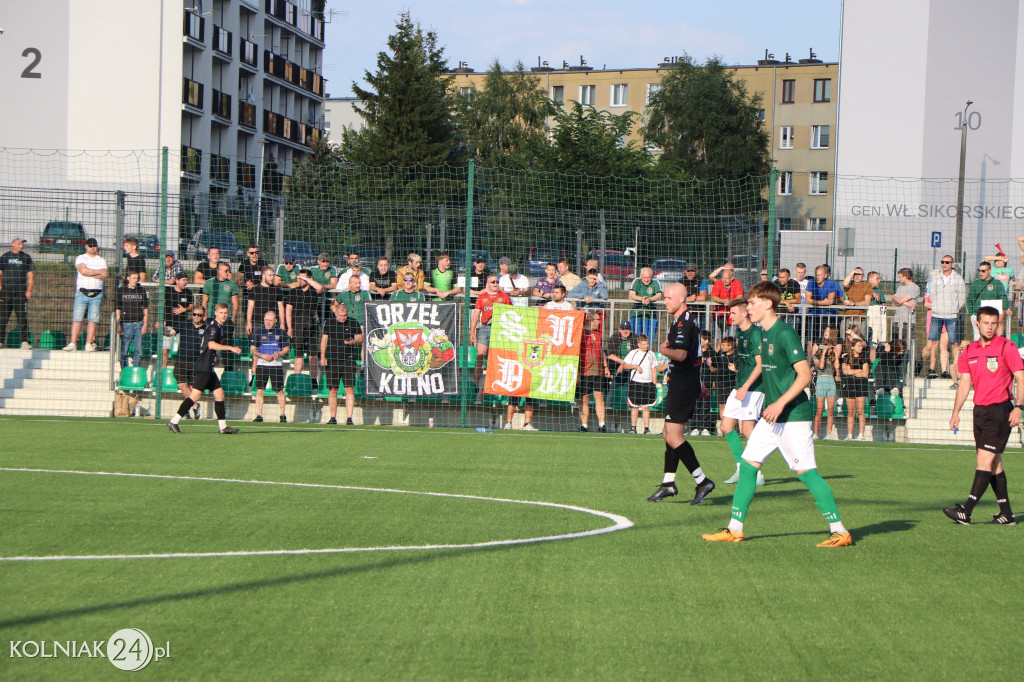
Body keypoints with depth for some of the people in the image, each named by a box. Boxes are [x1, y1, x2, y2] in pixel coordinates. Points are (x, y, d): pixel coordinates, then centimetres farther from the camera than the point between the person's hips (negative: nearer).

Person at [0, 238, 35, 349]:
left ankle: (25, 341, -5)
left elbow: (31, 275, 8)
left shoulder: (26, 258, 10)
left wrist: (29, 290, -2)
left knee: (22, 318, -6)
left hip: (21, 293, -1)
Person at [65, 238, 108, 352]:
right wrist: (99, 271, -5)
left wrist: (89, 273, -8)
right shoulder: (80, 258, 9)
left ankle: (89, 344, 1)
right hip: (82, 292, -1)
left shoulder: (101, 260, 13)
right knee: (77, 318, -6)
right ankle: (73, 343, -7)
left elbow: (105, 274, -5)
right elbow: (83, 270, -11)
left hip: (96, 294, 1)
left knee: (93, 320, -2)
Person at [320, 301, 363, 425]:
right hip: (332, 360, 1)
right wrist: (322, 356, 3)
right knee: (332, 389, 3)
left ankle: (349, 418, -8)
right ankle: (333, 418, 12)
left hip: (348, 360, -1)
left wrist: (353, 342, -14)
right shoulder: (329, 323, 7)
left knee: (350, 389, -8)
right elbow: (324, 339, 12)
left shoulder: (354, 323, 3)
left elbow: (360, 339, 8)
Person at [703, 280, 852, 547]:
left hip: (794, 416, -9)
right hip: (771, 416, 9)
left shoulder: (785, 333, -15)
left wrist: (780, 403, -23)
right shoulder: (764, 334, 12)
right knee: (748, 464, 6)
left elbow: (805, 374, -19)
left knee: (806, 472, -8)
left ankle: (840, 532, -1)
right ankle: (734, 529, 12)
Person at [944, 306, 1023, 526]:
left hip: (1000, 410, -7)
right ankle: (1006, 513, 15)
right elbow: (965, 383, 13)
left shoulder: (1006, 347, -5)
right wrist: (956, 412, 5)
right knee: (994, 462, 8)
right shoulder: (969, 351, 11)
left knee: (985, 459, -12)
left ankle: (966, 511, -17)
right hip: (980, 410, 7)